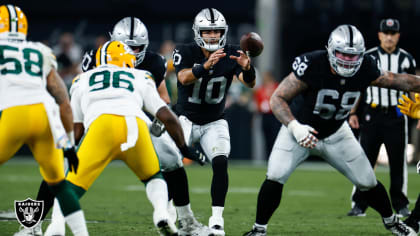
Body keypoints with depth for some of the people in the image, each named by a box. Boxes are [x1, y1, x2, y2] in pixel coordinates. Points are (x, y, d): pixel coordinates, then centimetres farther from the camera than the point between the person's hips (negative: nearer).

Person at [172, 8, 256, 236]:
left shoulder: (230, 54, -11)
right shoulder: (185, 52, -16)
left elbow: (249, 83, -24)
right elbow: (184, 78, -36)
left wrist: (247, 68, -47)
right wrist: (205, 66, -55)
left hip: (214, 123, 1)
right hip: (185, 119, -1)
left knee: (220, 164, -19)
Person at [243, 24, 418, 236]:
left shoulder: (365, 70, -19)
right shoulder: (312, 66, -30)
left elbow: (398, 80, 0)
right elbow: (277, 99, -27)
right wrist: (294, 127, -41)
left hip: (336, 135, 3)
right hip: (300, 129, -3)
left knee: (368, 183, 6)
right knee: (275, 177, -21)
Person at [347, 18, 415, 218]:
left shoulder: (406, 59, 6)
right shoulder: (368, 57, 3)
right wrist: (352, 113, 0)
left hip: (396, 116, 1)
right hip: (372, 114, 0)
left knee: (398, 162, 3)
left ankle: (400, 205, 12)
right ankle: (359, 205, 3)